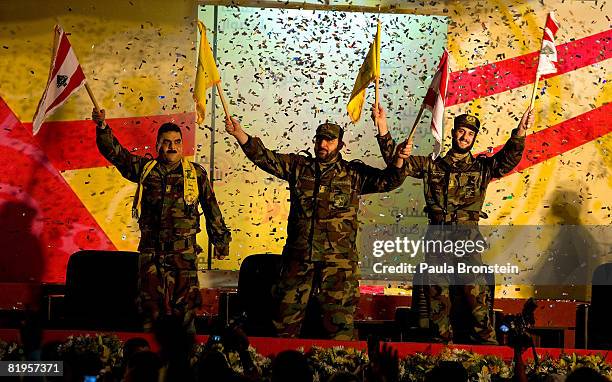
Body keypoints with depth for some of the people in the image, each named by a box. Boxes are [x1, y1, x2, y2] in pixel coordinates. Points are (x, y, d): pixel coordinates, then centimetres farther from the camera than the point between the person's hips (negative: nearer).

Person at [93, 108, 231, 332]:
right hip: (150, 251, 2)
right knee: (150, 307, 4)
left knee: (185, 308, -3)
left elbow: (211, 208, 11)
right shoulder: (144, 169, 9)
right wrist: (102, 127, -12)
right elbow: (115, 153, 3)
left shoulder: (196, 174, 6)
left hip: (184, 252, -1)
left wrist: (220, 240, 12)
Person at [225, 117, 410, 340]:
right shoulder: (298, 166, 10)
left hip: (338, 260, -3)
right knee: (287, 315, 8)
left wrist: (398, 160, -25)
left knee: (339, 321, -2)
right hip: (299, 257, 3)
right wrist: (239, 134, -7)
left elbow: (387, 181, -4)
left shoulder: (354, 174, 5)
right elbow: (264, 158, 6)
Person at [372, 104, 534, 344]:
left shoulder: (482, 167, 10)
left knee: (476, 293, -11)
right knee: (436, 294, 5)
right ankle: (441, 343, 14)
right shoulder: (432, 166, 14)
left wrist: (520, 132, -24)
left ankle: (485, 342, -7)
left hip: (467, 237, -2)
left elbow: (508, 159, -7)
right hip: (436, 236, 2)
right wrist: (383, 128, 0)